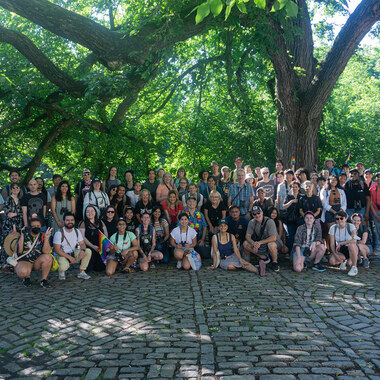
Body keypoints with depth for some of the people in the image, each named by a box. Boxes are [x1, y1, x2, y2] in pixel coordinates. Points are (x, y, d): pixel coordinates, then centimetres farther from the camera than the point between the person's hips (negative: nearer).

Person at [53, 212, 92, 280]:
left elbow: (82, 244, 0)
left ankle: (81, 272, -5)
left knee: (88, 251, -19)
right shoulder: (59, 233, -16)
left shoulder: (77, 231, 0)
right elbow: (57, 250, -17)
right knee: (64, 266, -37)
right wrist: (69, 257, -24)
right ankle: (61, 271, 4)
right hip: (62, 255, -5)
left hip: (74, 253, 5)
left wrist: (82, 250, -26)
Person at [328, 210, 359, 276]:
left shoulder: (351, 226, -13)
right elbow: (332, 244, -6)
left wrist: (340, 243, -24)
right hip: (340, 251, 2)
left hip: (351, 250, -2)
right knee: (332, 261, -27)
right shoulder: (333, 228, -5)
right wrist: (335, 254, -21)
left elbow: (354, 240, -28)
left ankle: (354, 267, -20)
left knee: (351, 245, -38)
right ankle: (343, 260, 11)